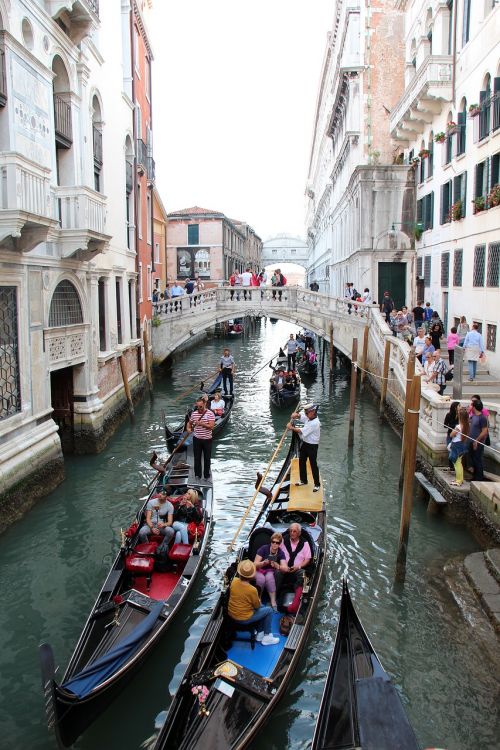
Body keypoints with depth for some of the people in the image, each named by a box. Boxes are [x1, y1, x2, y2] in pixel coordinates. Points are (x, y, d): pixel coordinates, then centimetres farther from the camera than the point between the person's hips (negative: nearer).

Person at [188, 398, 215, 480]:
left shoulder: (210, 413, -10)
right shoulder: (194, 414, 2)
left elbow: (211, 426, -19)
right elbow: (189, 423, 19)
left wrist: (202, 424, -28)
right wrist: (189, 428, -1)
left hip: (207, 440, -3)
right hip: (197, 439, 3)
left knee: (207, 458, 9)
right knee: (197, 458, 9)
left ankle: (207, 475, 22)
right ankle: (197, 475, 21)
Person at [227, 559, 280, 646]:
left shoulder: (234, 581, -13)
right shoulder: (252, 589, -28)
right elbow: (257, 606, -10)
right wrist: (259, 600, 9)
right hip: (244, 619, -7)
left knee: (262, 607, 26)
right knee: (269, 610, 10)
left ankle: (260, 633, 34)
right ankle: (267, 637, 19)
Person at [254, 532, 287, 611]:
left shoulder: (281, 553, -9)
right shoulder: (264, 548, -15)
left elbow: (285, 569, -21)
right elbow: (255, 564, -18)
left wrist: (277, 566, -42)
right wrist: (264, 562, -38)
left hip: (270, 571, 1)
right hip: (259, 570, -1)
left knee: (269, 577, -34)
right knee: (261, 579, -35)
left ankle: (273, 603, -28)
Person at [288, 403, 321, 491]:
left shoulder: (314, 423, -27)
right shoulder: (309, 418, 0)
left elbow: (302, 431, -25)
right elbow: (297, 415, 15)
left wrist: (291, 428, -14)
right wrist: (296, 414, -9)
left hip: (312, 446, -9)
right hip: (304, 444, 9)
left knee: (313, 465, 1)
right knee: (301, 462, 18)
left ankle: (317, 484, 14)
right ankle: (303, 480, 35)